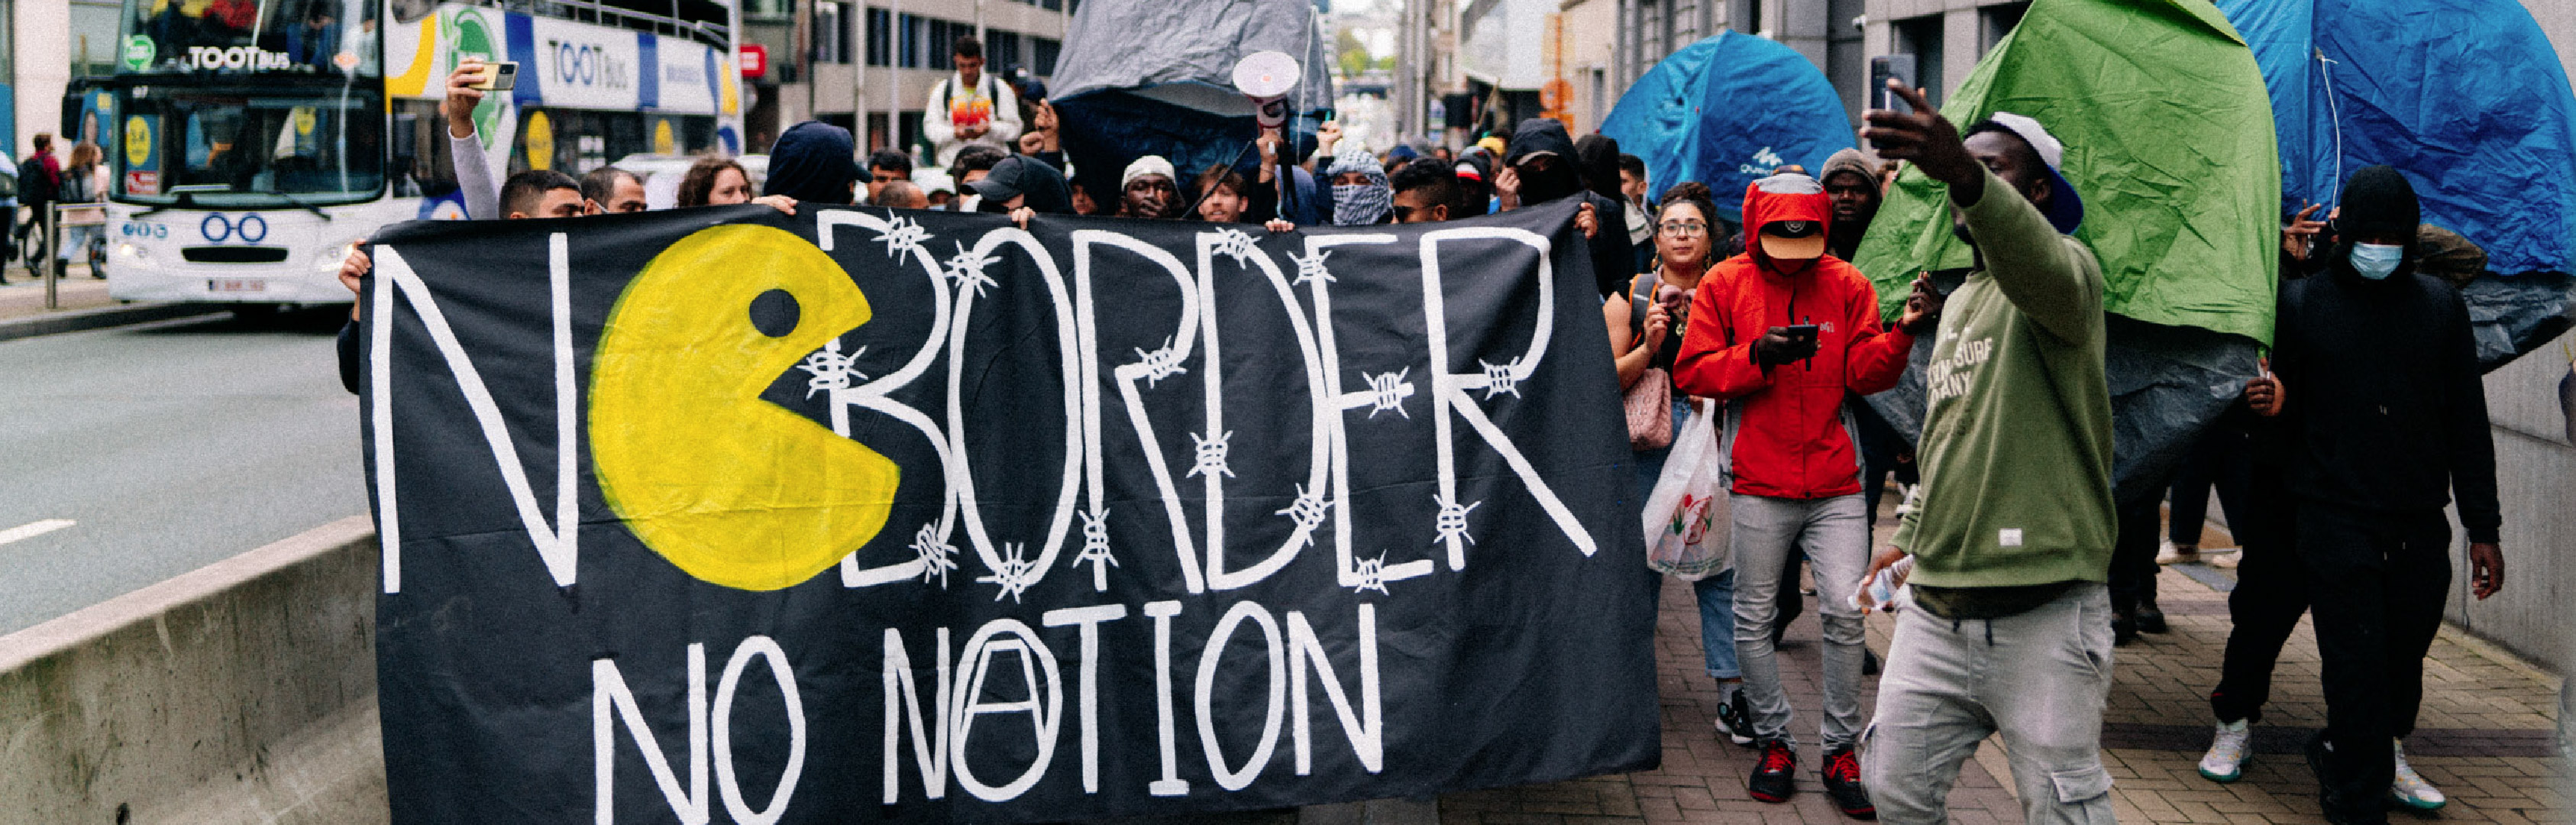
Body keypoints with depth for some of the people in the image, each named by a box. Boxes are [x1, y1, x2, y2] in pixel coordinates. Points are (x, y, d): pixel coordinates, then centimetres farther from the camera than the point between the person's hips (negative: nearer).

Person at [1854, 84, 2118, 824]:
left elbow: (2043, 272, -34)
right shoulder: (1959, 302, 20)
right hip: (1935, 609, 7)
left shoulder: (2064, 267, -7)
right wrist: (1910, 536, 25)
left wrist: (1965, 175, -51)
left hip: (2043, 616, -7)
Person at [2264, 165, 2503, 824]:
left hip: (2421, 527, 3)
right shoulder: (2302, 304, -1)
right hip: (2336, 520, -3)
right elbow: (2277, 408, 6)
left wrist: (2483, 528, 7)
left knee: (2405, 658, 10)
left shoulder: (2440, 305, 7)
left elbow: (2467, 423, 9)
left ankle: (2344, 753, 35)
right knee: (2356, 665, -5)